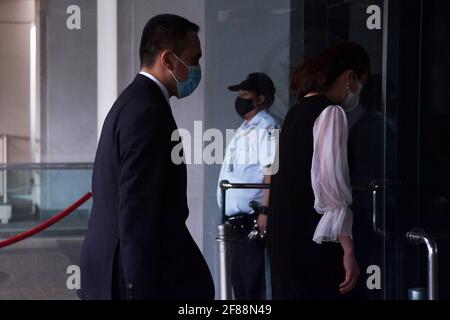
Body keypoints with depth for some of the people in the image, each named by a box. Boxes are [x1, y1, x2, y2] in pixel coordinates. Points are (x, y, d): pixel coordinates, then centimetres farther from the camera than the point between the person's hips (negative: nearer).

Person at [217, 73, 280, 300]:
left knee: (253, 285, -9)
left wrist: (265, 211, -24)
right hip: (237, 221, 10)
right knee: (238, 281, 13)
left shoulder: (267, 128, -8)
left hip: (252, 220, -10)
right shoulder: (243, 130, 21)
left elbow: (271, 171, -18)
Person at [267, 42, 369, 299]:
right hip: (311, 238, -9)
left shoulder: (297, 111, 16)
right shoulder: (331, 113, -10)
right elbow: (330, 183, -18)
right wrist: (348, 249, -18)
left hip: (284, 232, 9)